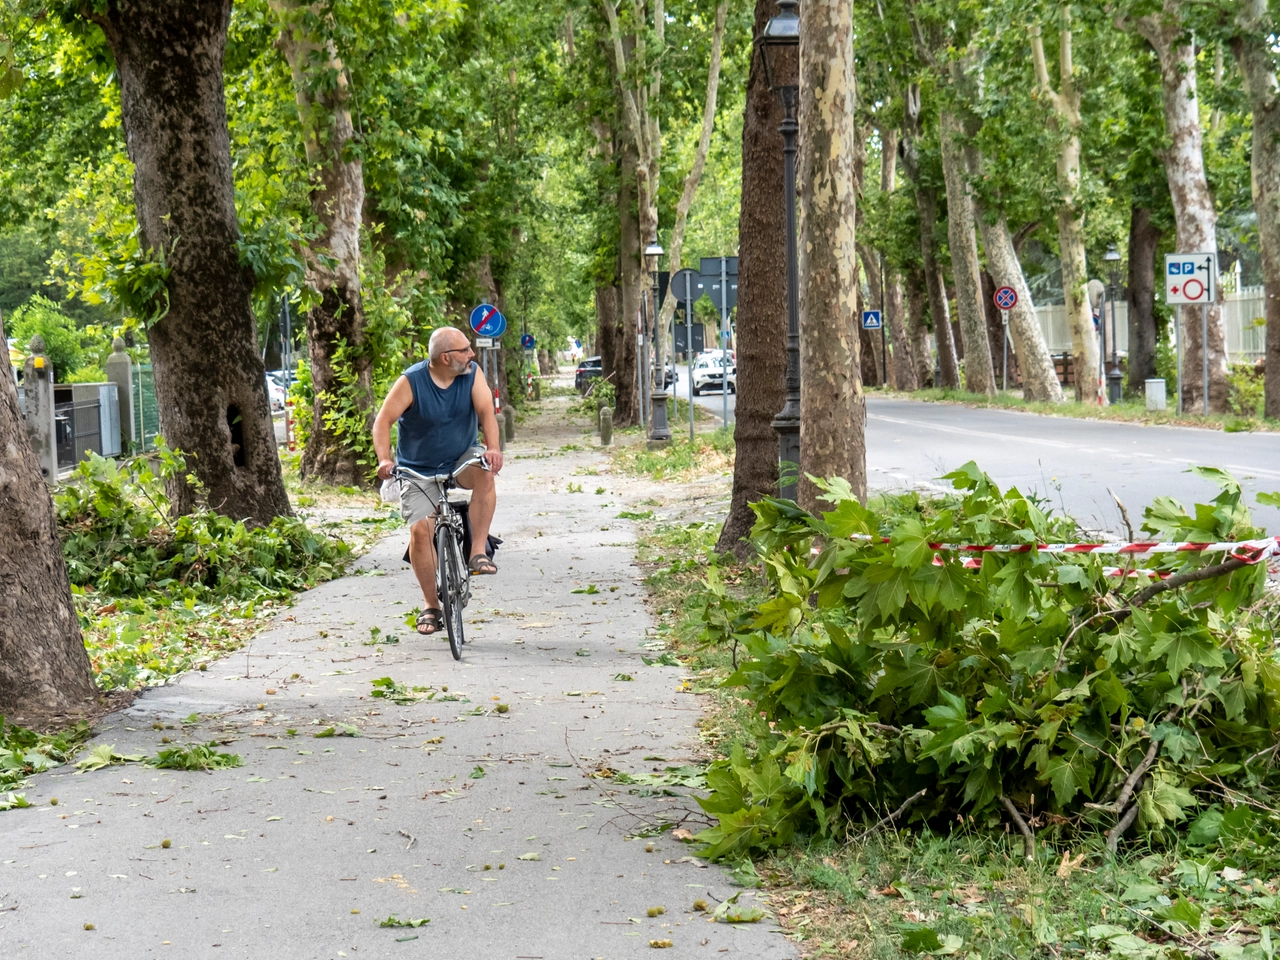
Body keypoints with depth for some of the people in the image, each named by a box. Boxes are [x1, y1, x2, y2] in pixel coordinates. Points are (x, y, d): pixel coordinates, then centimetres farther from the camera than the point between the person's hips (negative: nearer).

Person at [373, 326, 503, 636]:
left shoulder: (472, 374, -8)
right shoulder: (411, 382, -15)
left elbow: (486, 411, -17)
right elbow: (383, 421, -17)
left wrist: (492, 447, -36)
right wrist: (384, 460, -33)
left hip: (461, 459, 2)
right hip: (419, 470, -2)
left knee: (484, 475, -32)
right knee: (420, 530, -16)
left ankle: (478, 552, -22)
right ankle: (431, 607, -1)